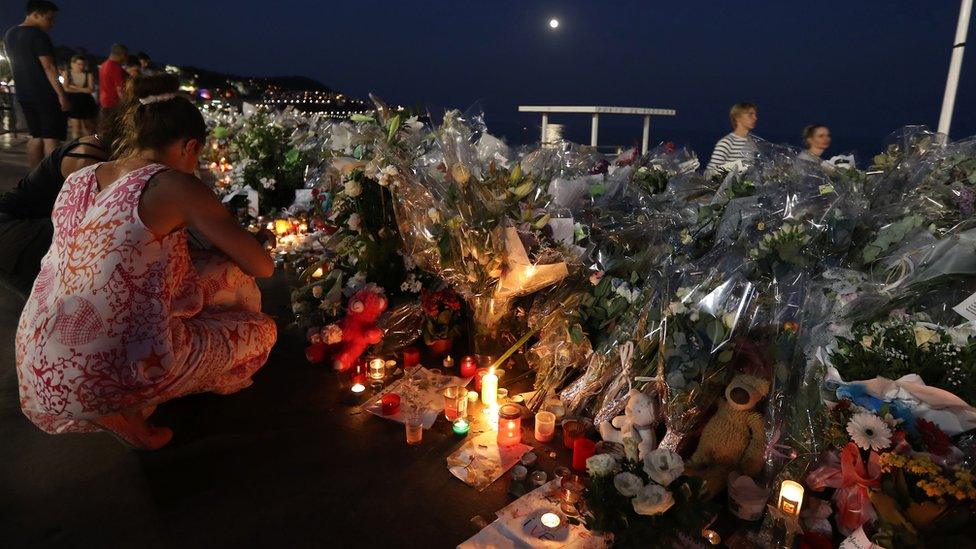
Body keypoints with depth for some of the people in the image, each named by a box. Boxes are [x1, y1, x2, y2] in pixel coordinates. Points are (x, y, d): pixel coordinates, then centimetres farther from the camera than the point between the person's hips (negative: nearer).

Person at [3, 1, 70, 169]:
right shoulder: (38, 35, -12)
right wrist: (61, 94, -19)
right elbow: (48, 67, -18)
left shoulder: (9, 34, 15)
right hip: (46, 94, -8)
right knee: (51, 138, -6)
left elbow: (19, 63, 20)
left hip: (24, 94, 8)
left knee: (35, 137, 12)